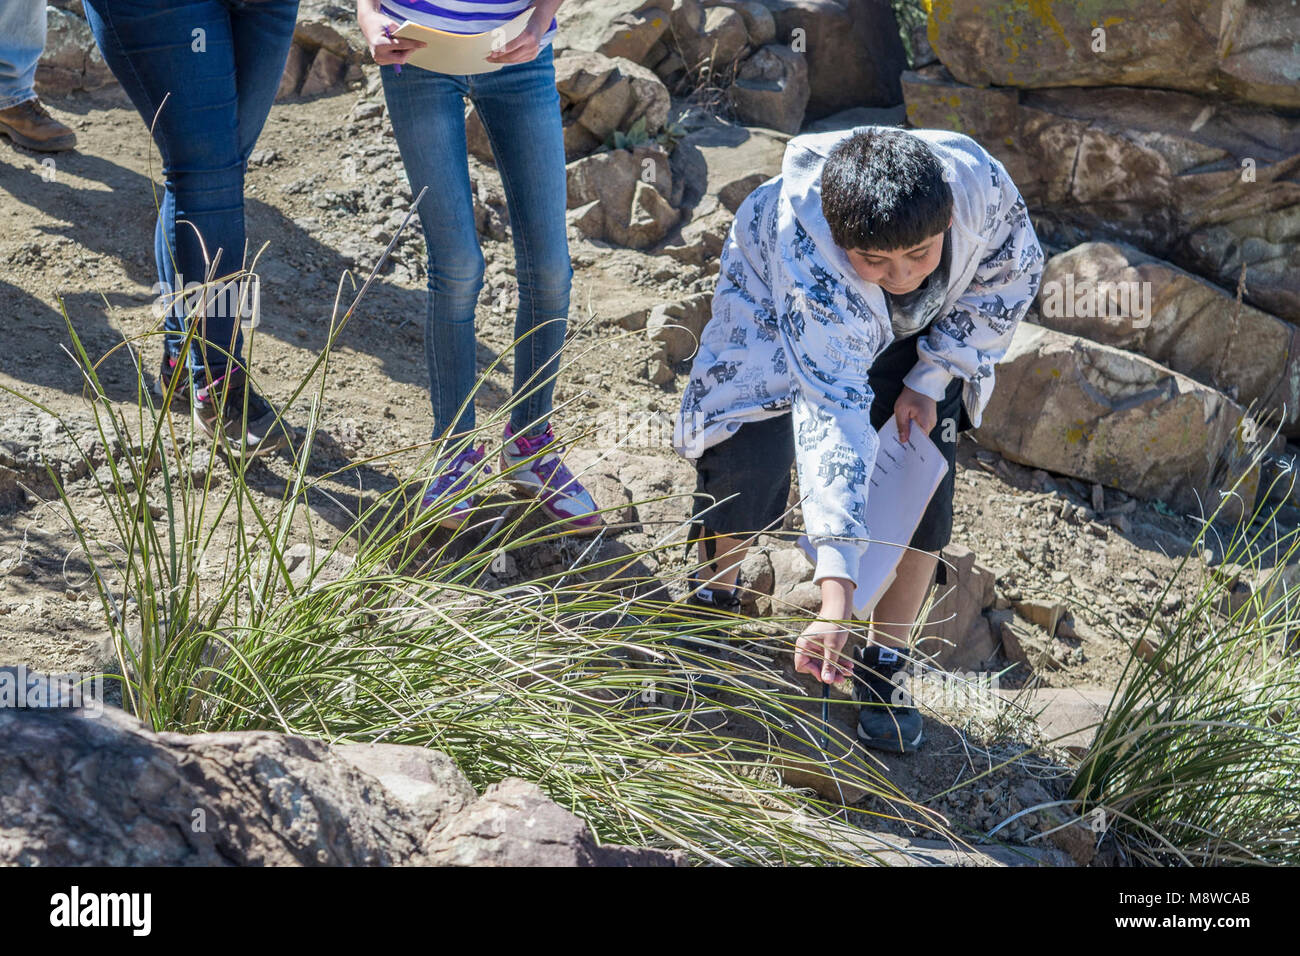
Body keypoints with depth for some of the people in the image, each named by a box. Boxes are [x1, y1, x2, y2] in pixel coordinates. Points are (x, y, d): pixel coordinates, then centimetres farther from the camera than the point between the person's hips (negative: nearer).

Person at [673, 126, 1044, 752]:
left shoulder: (979, 184, -36)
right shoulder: (811, 262, -46)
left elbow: (1011, 274, -13)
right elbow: (831, 415, -51)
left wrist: (930, 379, -16)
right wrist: (836, 593, -56)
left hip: (915, 329, 3)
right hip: (776, 308, -3)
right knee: (749, 467, -18)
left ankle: (884, 663, 5)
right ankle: (715, 595, 13)